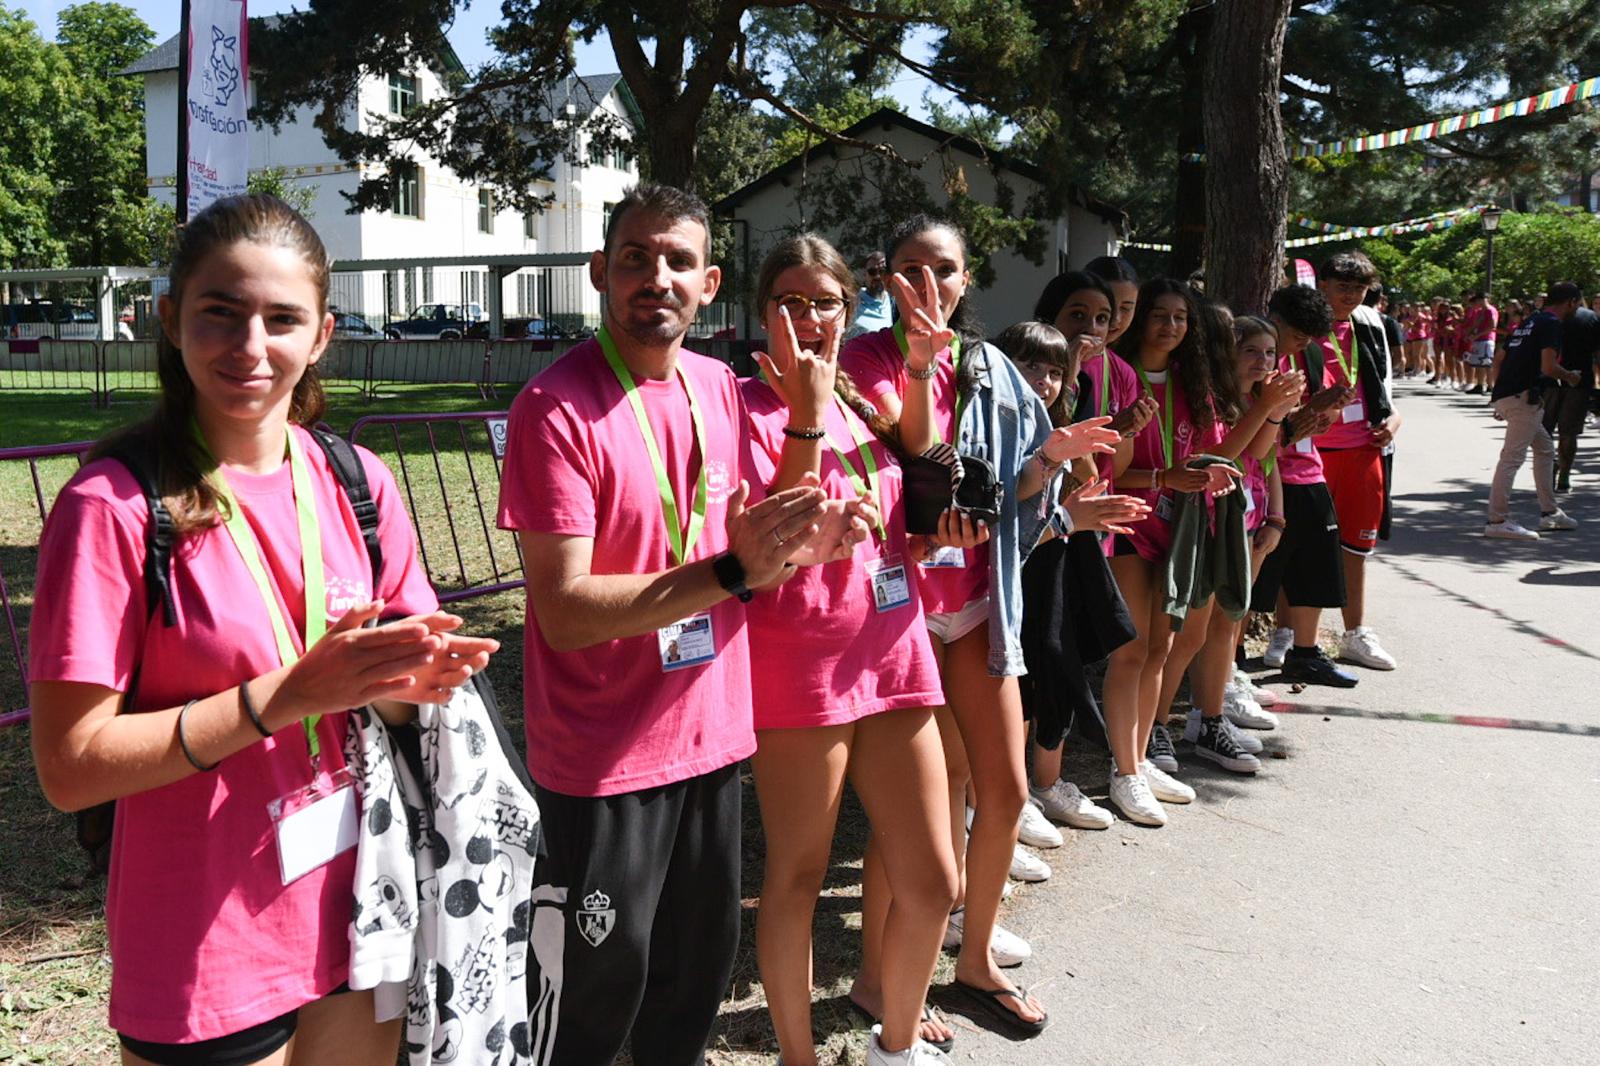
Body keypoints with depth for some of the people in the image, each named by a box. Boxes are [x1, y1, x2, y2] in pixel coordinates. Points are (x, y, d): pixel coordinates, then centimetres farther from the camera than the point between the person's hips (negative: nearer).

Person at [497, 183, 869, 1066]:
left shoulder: (720, 389, 3)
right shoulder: (555, 407, -16)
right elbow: (564, 611, -21)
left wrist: (803, 545, -11)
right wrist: (730, 570, -28)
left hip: (713, 737, 6)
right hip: (602, 763, -6)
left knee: (701, 963, 22)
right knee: (593, 992, 9)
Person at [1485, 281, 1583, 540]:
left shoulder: (1530, 320, 20)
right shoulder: (1551, 323, -8)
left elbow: (1500, 358, 22)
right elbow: (1548, 367, -20)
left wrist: (1500, 402, 24)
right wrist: (1571, 376, 1)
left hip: (1505, 394, 10)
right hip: (1522, 397, -10)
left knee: (1545, 449, 20)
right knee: (1512, 457, -11)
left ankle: (1549, 513, 25)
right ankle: (1497, 521, -12)